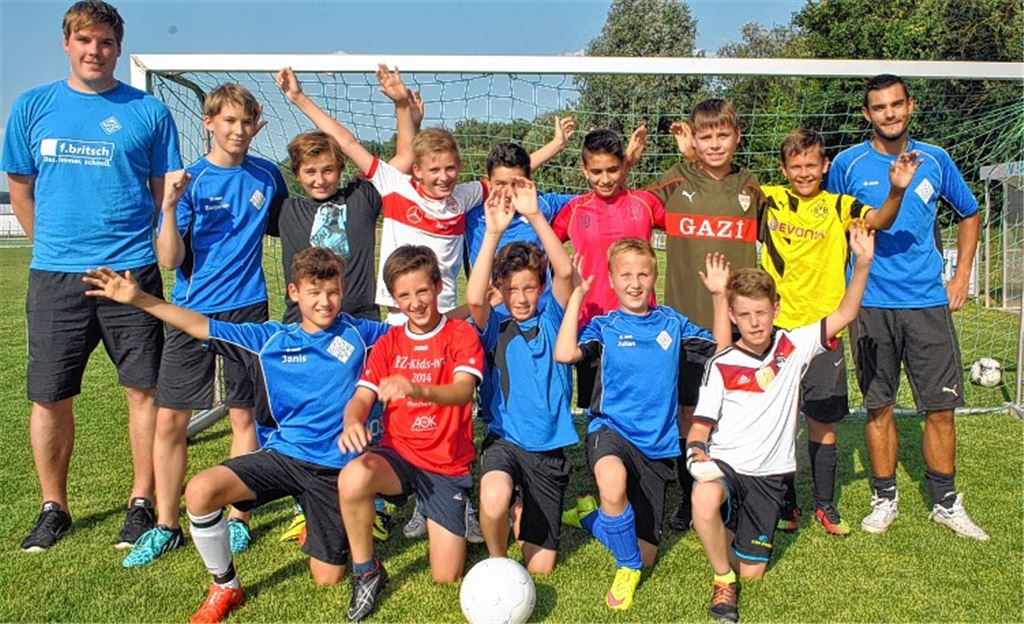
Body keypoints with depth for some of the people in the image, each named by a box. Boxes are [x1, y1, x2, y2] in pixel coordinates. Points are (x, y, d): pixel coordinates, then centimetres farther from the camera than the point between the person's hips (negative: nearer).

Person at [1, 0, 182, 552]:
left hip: (131, 273, -1)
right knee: (49, 397, 6)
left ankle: (141, 503, 15)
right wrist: (55, 247, 14)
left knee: (144, 389, 0)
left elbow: (166, 195, 7)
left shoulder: (149, 112, 4)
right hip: (54, 277, 2)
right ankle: (54, 508, 23)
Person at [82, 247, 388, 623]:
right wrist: (138, 299, -6)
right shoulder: (271, 338, 3)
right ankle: (225, 587, 0)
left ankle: (315, 525, 37)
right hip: (282, 454, 2)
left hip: (334, 468, -1)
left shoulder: (358, 333, -1)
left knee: (327, 579, 1)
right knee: (200, 491, -25)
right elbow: (203, 327, 1)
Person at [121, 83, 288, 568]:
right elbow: (170, 260, -11)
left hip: (246, 309, 1)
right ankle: (165, 526, 14)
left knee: (244, 416, 5)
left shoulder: (267, 175, 4)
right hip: (191, 311, 0)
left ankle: (238, 519, 18)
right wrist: (170, 206, -23)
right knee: (169, 420, 0)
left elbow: (286, 228, 22)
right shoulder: (190, 180, -3)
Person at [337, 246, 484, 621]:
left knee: (447, 577, -7)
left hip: (448, 465, -2)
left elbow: (462, 391, -24)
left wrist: (416, 389, -45)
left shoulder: (461, 335, -5)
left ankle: (445, 515, 26)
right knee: (353, 479, -33)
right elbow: (362, 397, -4)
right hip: (399, 454, 2)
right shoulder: (389, 343, 7)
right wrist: (352, 422, -30)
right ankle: (366, 572, -9)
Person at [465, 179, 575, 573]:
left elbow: (565, 272, -18)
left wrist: (535, 216, -28)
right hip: (505, 439, -1)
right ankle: (497, 563, -2)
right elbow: (474, 298, -25)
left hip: (549, 447, 2)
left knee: (540, 566, 3)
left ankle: (524, 511, 37)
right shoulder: (495, 324, -2)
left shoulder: (551, 317, 0)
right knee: (494, 498, -36)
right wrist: (494, 232, -33)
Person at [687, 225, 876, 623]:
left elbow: (843, 316, -7)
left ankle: (733, 530, 39)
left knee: (752, 571, 3)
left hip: (768, 474, 3)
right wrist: (697, 453, -29)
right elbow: (701, 425, -7)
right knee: (705, 498, -39)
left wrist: (862, 265, -20)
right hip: (725, 463, -2)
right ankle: (723, 580, -12)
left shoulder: (793, 347, -1)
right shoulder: (721, 365, -7)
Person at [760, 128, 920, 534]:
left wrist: (897, 190, -34)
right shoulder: (769, 199, 4)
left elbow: (879, 220, -15)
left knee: (822, 420, 8)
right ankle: (785, 503, 21)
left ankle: (825, 504, 24)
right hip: (777, 328, 0)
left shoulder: (838, 206, 2)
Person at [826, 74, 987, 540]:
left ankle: (946, 503, 20)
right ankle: (885, 499, 21)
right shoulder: (848, 164, 0)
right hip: (871, 305, -1)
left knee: (941, 407, 4)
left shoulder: (935, 160, 6)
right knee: (878, 406, 6)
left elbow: (969, 214, 20)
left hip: (929, 302, 2)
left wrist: (962, 277, 12)